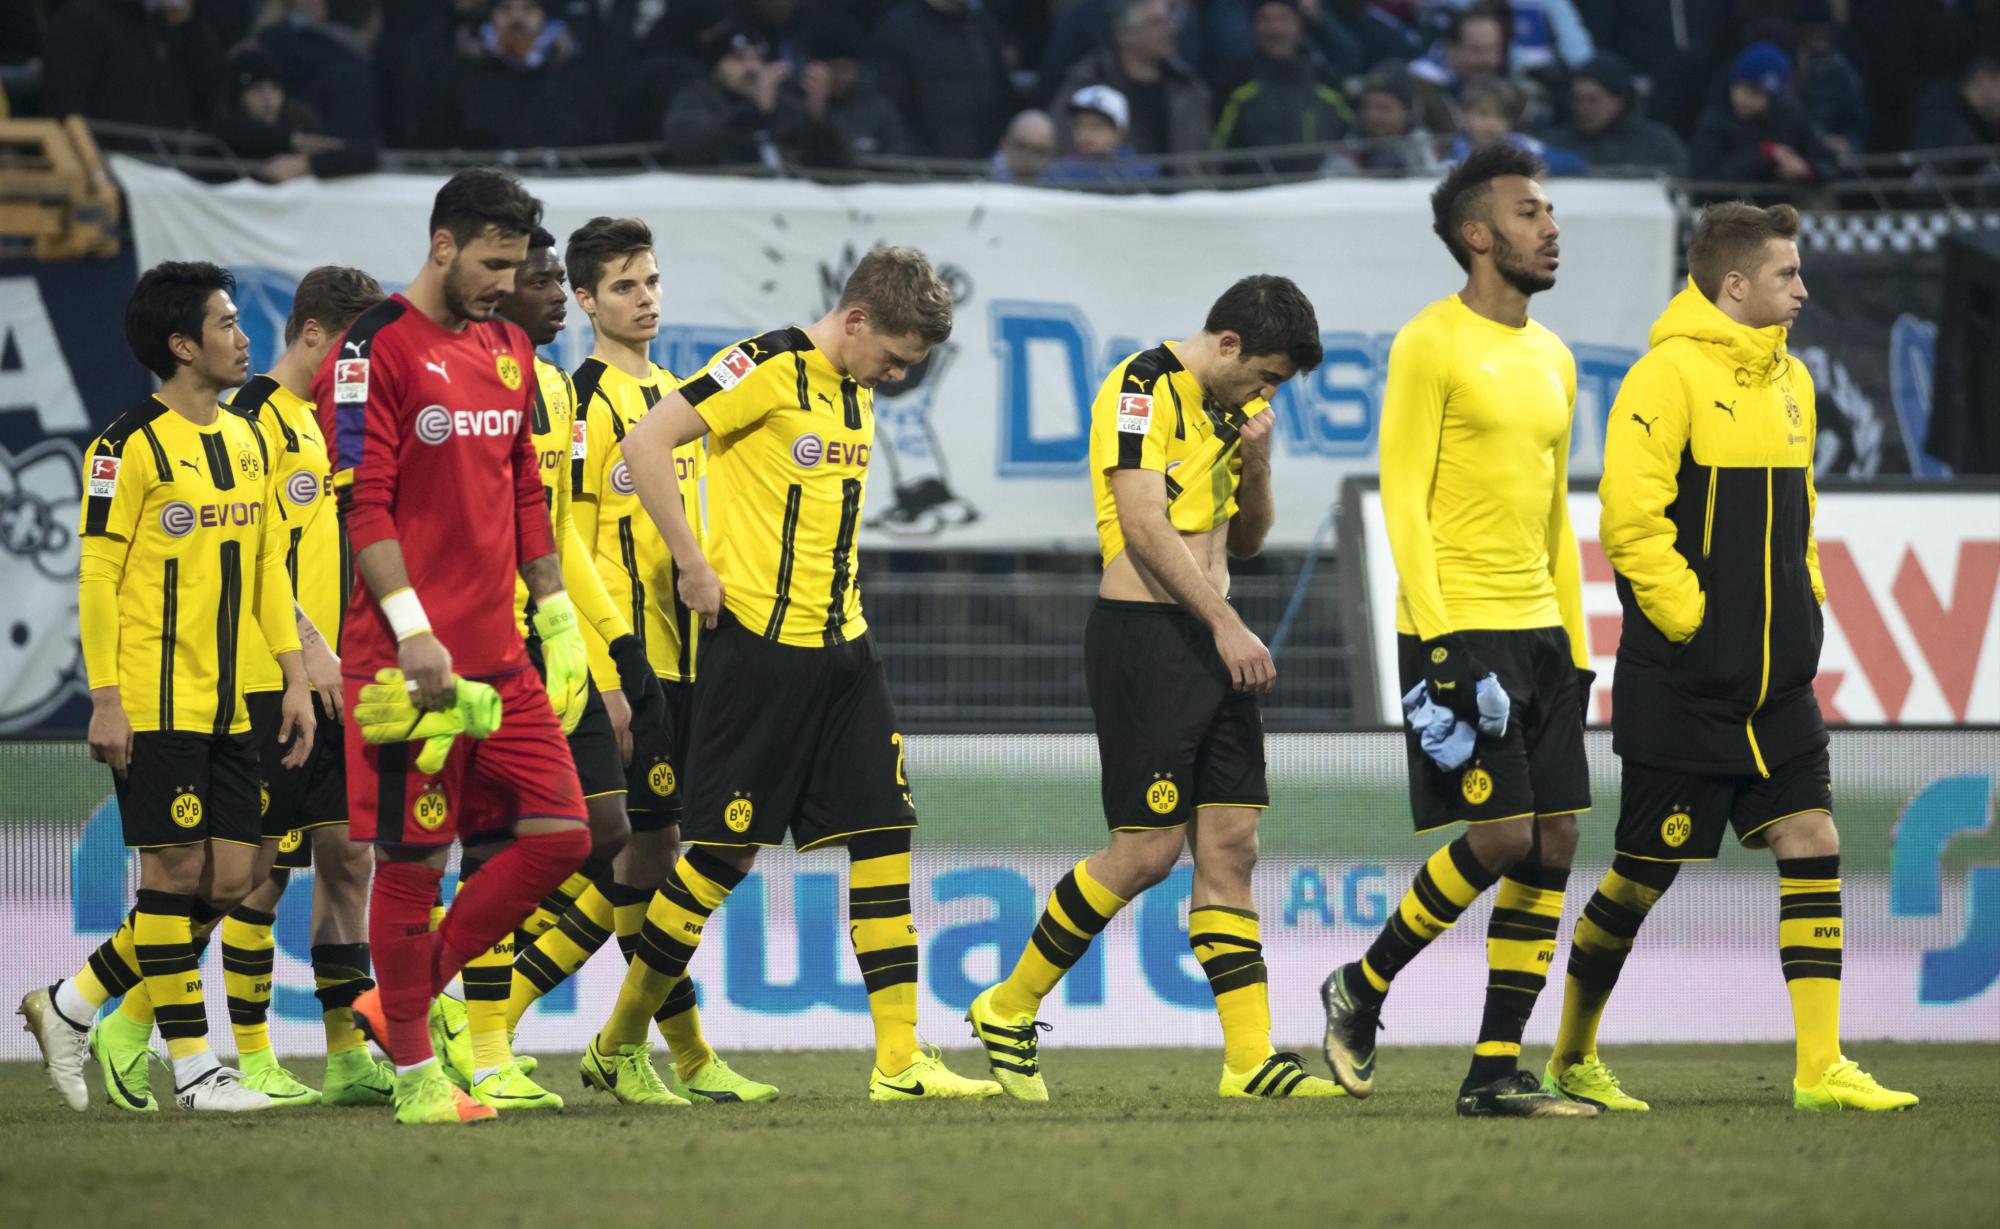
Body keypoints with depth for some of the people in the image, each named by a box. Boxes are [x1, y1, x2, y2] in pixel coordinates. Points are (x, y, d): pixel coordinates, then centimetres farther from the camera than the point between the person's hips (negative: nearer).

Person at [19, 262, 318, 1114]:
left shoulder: (246, 443, 14)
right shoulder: (133, 445, -9)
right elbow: (97, 576, -10)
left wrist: (294, 678, 12)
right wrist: (106, 700, -14)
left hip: (228, 704, 8)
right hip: (155, 706, -8)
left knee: (229, 876, 4)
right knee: (176, 869, -5)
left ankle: (74, 1006, 17)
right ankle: (192, 1066, 0)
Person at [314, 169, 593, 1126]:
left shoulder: (508, 351, 16)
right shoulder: (376, 349, -8)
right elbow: (363, 503, -13)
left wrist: (557, 622, 17)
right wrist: (414, 632, -19)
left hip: (500, 654, 7)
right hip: (410, 653, -7)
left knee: (559, 832, 0)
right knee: (413, 857, -3)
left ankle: (404, 995, 13)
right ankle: (412, 1067, 7)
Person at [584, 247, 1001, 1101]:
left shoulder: (855, 393, 15)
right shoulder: (771, 367, -11)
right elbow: (646, 443, -18)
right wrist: (694, 566, -17)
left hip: (840, 646, 8)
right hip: (757, 643, -8)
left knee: (883, 836, 0)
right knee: (728, 849, -3)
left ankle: (899, 1060, 0)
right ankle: (618, 1044, 12)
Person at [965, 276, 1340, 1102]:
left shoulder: (1234, 407, 15)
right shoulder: (1143, 390, -11)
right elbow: (1144, 524, -19)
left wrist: (1255, 461, 1)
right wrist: (1227, 625, -22)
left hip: (1212, 647, 8)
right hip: (1142, 633, -8)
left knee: (1230, 848, 2)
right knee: (1148, 852, -7)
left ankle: (1249, 1058, -1)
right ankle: (1008, 1011, 8)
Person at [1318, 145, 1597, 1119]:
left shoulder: (1552, 359, 17)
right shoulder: (1432, 345, -6)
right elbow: (1403, 498, -10)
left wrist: (1575, 647, 17)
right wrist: (1438, 643, -17)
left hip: (1539, 631, 8)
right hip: (1459, 628, -8)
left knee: (1553, 842, 0)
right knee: (1499, 835, -13)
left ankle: (1497, 1072, 3)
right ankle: (1360, 991, 7)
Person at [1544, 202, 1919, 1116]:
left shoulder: (1788, 380, 13)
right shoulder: (1669, 376, -13)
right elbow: (1628, 516, -19)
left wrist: (1802, 603, 13)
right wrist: (1691, 619, -17)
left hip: (1775, 684, 7)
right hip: (1683, 687, -7)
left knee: (1812, 849, -4)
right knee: (1643, 876, 1)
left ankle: (1822, 1068, -5)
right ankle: (1572, 1058, 18)